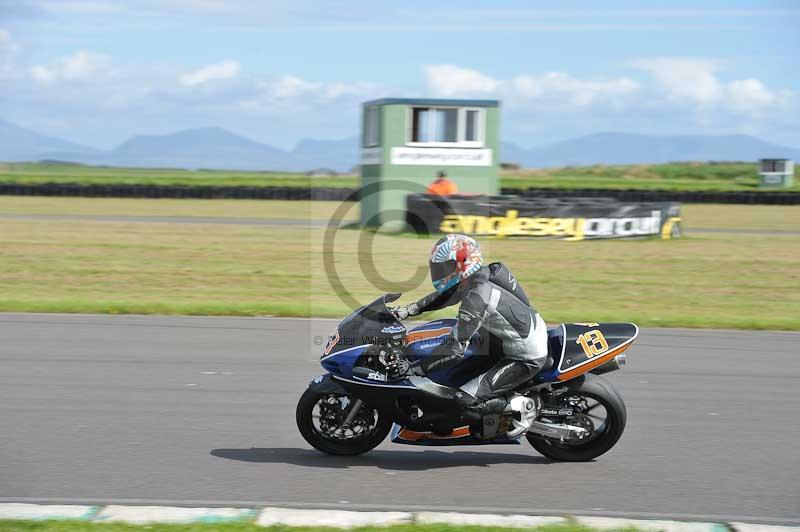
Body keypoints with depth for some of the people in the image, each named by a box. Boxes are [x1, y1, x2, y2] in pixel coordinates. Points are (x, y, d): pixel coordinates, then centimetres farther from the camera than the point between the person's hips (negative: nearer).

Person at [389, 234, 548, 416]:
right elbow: (442, 297, 19)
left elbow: (455, 351, -30)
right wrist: (408, 310, 8)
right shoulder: (476, 277, 1)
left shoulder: (476, 297, -28)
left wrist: (413, 369, -26)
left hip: (528, 358, -10)